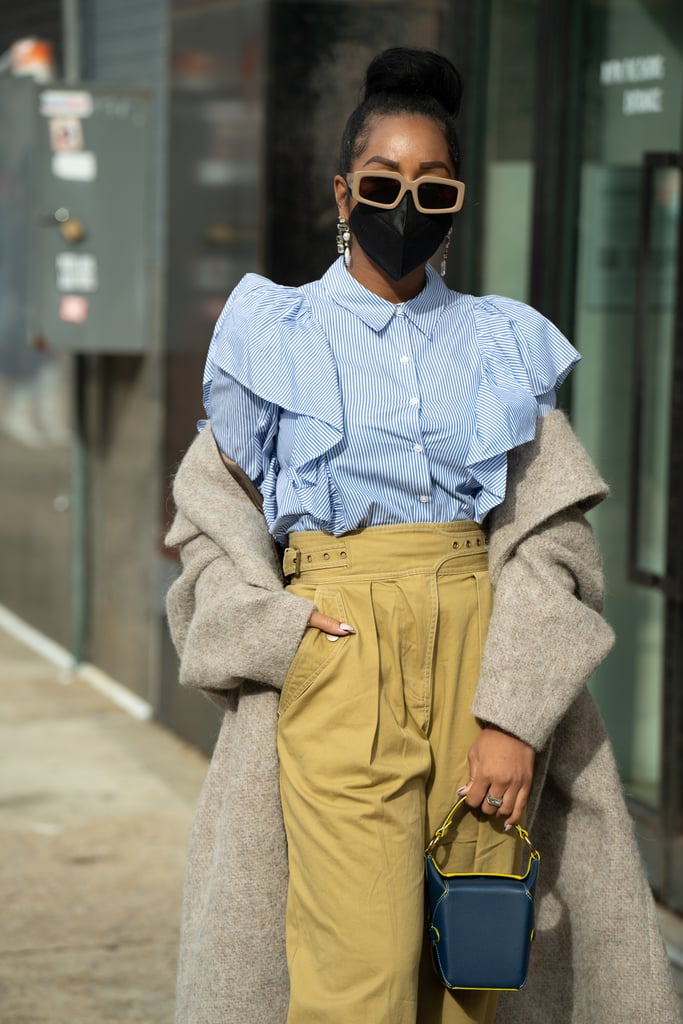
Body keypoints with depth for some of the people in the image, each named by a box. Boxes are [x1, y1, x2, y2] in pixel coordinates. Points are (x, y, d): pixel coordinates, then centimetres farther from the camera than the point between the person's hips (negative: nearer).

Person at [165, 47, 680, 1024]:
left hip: (482, 654, 2)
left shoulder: (498, 345, 11)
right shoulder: (279, 335, 9)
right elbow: (211, 510, 10)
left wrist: (514, 714, -8)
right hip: (341, 659, -2)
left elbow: (546, 533, 3)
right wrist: (273, 629, -8)